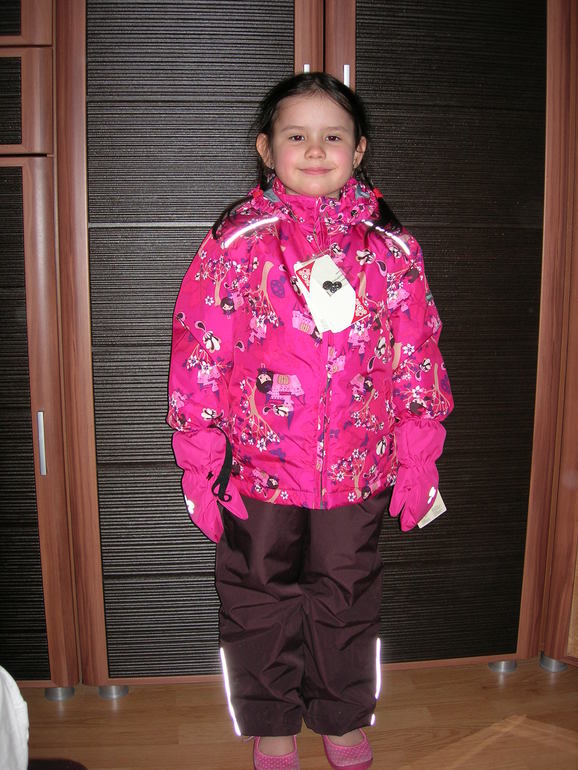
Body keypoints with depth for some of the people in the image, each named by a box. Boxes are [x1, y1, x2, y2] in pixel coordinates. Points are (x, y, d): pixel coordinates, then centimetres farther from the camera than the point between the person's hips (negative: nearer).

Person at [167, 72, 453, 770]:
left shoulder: (391, 249, 0)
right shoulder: (236, 243, -5)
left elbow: (418, 358, 4)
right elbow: (199, 357, -5)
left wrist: (418, 460, 3)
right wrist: (200, 464, -6)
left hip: (358, 471, 2)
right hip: (259, 469, -1)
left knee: (347, 600, 18)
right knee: (261, 603, 15)